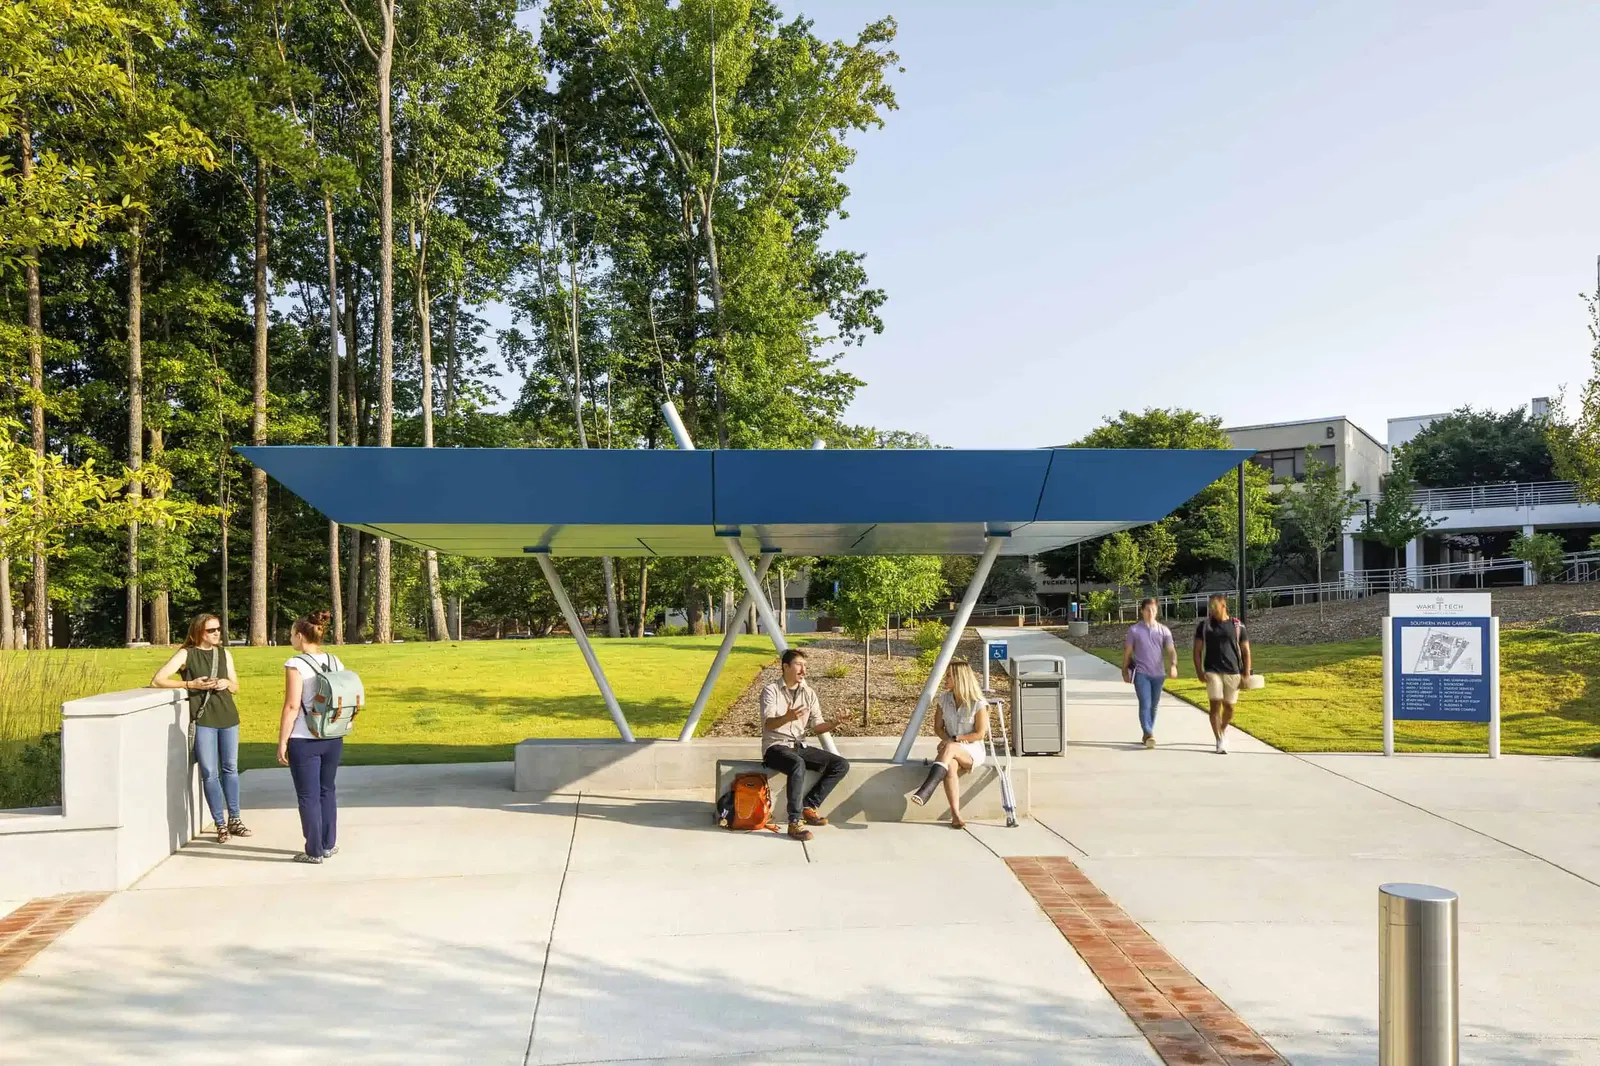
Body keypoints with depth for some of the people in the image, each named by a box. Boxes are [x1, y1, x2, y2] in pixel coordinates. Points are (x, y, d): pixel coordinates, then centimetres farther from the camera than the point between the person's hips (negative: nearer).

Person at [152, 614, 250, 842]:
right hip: (203, 720, -4)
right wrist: (190, 684, -16)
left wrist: (227, 683, -7)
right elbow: (157, 681, -8)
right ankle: (220, 824, 5)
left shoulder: (225, 654, 11)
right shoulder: (186, 654, -1)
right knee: (209, 773, -3)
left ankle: (234, 819, 20)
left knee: (230, 769, 10)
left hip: (228, 717, 4)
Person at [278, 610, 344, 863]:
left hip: (304, 740, -6)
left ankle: (314, 851, 10)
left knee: (308, 796, 4)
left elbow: (292, 707, -16)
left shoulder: (296, 664, -13)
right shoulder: (336, 662, 5)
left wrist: (282, 742, -10)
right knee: (327, 791, 18)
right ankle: (329, 845, 25)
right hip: (333, 738, 6)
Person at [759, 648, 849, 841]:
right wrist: (787, 717, -41)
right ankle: (795, 822, -34)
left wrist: (835, 723, -13)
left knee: (841, 765, -10)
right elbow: (768, 724, -20)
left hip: (800, 746, 6)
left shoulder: (809, 693, 10)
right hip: (775, 746, -6)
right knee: (798, 764, -39)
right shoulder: (771, 691, -6)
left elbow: (817, 727, 8)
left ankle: (809, 806, -5)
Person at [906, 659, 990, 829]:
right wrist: (950, 739, -10)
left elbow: (980, 734, -9)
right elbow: (938, 727, 10)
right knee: (950, 766, -36)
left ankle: (924, 793, -53)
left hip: (973, 751, -3)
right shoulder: (944, 699, 5)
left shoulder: (978, 704, -9)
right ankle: (955, 815, -40)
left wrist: (954, 740, -15)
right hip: (951, 750, 3)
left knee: (949, 749, -38)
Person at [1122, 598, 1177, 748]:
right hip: (1141, 673, -3)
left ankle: (1148, 734, 24)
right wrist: (1125, 671, 7)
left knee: (1153, 706, 11)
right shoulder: (1134, 630, 2)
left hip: (1158, 674, 3)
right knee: (1145, 704, -14)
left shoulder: (1164, 631, 6)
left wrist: (1173, 665, -21)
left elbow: (1171, 650, -3)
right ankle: (1149, 735, -22)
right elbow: (1127, 652, 6)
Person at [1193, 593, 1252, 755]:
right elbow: (1197, 650, 5)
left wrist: (1247, 673, -2)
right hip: (1212, 672, -1)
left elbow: (1245, 651, 7)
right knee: (1215, 705, -10)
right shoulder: (1204, 625, 4)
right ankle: (1220, 741, -4)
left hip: (1233, 672, 1)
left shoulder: (1237, 626, 3)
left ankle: (1222, 730, 36)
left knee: (1229, 706, 7)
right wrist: (1199, 671, -6)